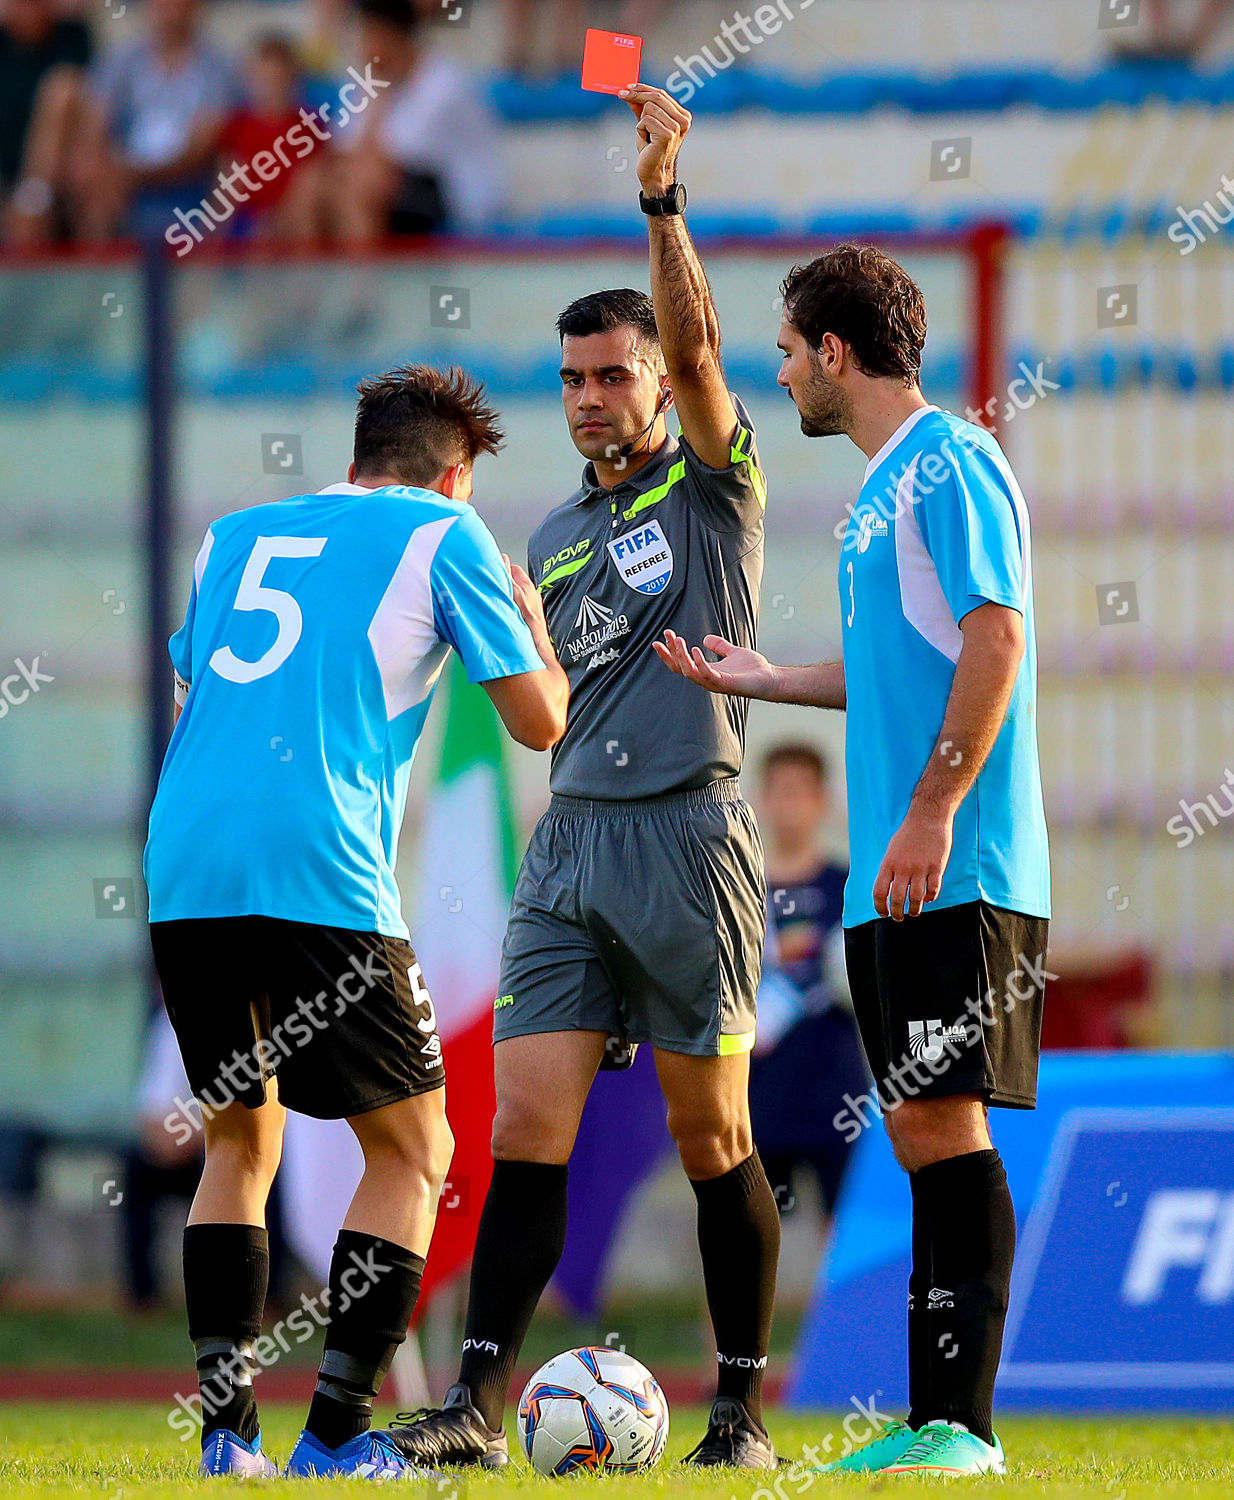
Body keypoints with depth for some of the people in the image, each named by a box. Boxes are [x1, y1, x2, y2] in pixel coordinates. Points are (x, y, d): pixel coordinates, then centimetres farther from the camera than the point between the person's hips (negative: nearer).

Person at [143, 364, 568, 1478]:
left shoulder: (233, 536, 23)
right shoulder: (443, 538, 8)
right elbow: (540, 720, 8)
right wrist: (532, 623, 28)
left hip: (183, 873, 5)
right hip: (323, 878, -5)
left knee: (239, 1141, 20)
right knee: (412, 1151, 7)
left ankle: (226, 1431, 9)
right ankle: (337, 1436, -3)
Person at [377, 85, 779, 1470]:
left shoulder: (711, 486, 2)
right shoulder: (553, 537, 19)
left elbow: (693, 341, -16)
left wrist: (662, 201, -26)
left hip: (687, 831, -5)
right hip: (570, 838, 5)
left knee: (711, 1136, 0)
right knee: (528, 1121, -5)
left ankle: (742, 1405, 9)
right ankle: (478, 1400, -10)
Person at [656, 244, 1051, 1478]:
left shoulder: (949, 464, -9)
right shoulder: (879, 490, 19)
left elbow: (997, 641, -18)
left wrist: (932, 815, -21)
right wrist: (763, 681, 29)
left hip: (955, 870, -9)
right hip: (891, 877, 10)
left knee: (943, 1121, -11)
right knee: (917, 1132, 8)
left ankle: (961, 1427, -11)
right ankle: (929, 1424, 10)